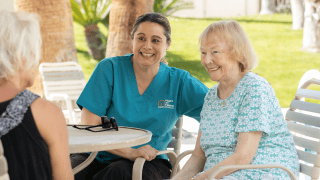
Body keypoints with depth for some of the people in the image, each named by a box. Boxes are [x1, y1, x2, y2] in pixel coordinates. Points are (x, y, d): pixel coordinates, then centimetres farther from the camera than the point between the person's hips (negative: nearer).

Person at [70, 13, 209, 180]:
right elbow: (89, 125, -7)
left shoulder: (178, 81, 5)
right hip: (99, 157, 0)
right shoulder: (110, 68, -1)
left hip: (149, 162, 1)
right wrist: (130, 152, -16)